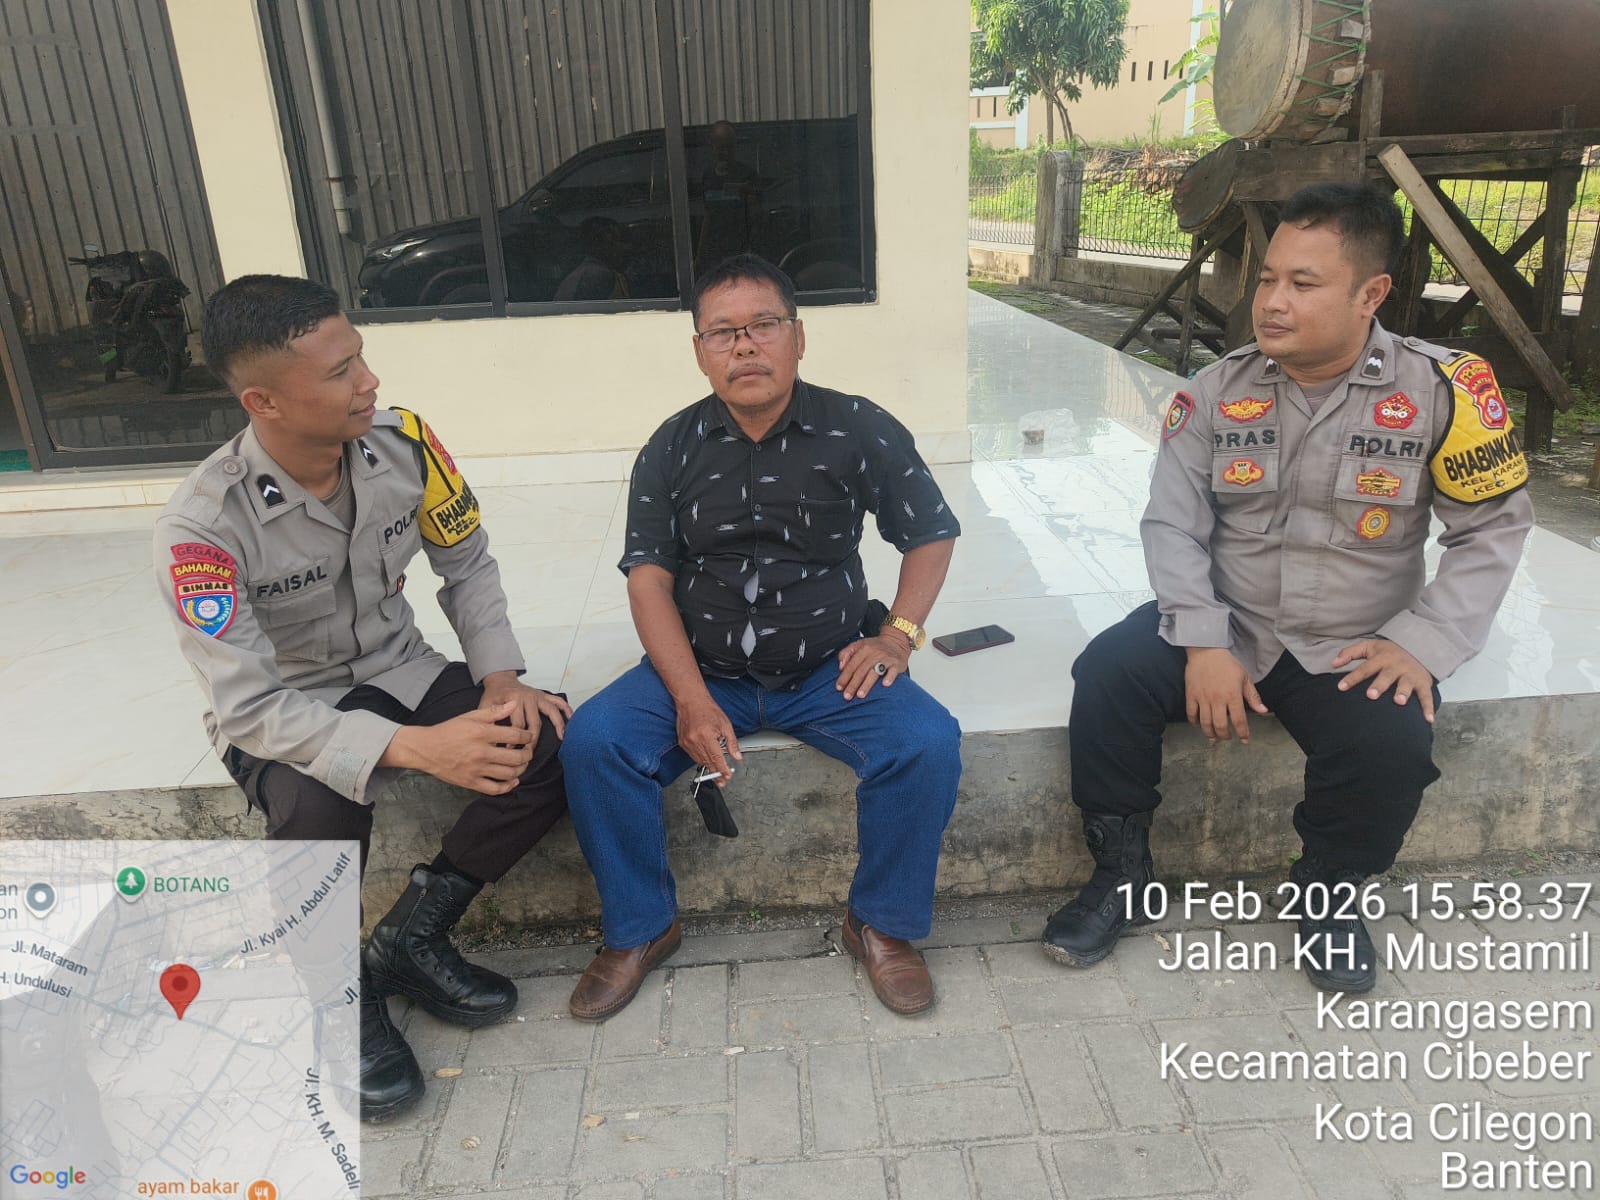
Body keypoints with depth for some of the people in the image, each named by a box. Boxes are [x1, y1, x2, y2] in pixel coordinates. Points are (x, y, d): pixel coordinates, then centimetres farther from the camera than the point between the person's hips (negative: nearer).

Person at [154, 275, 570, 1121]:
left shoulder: (401, 442, -13)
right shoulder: (204, 526, -26)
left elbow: (466, 565, 1)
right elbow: (247, 704, -27)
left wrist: (501, 678, -14)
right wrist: (415, 748, -39)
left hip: (399, 674, 5)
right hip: (278, 715, -4)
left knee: (551, 741, -19)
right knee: (319, 806, -37)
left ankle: (408, 941, -1)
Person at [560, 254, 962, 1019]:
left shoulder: (860, 431, -4)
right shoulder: (672, 448, -1)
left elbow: (932, 533, 6)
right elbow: (648, 579, -5)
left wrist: (899, 632, -9)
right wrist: (692, 701, -18)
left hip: (826, 671, -1)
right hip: (700, 669, 1)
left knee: (928, 743, -25)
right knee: (592, 741, -21)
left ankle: (882, 924, 2)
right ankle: (640, 928, 3)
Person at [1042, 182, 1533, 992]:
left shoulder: (1443, 389, -8)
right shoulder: (1218, 390, -3)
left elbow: (1492, 527, -2)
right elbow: (1172, 523, -6)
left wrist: (1423, 641, -15)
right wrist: (1203, 642, -19)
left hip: (1354, 650, -1)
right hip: (1225, 627, 2)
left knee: (1392, 746, -29)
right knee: (1108, 674, -22)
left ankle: (1330, 893, 6)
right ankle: (1124, 874, 1)